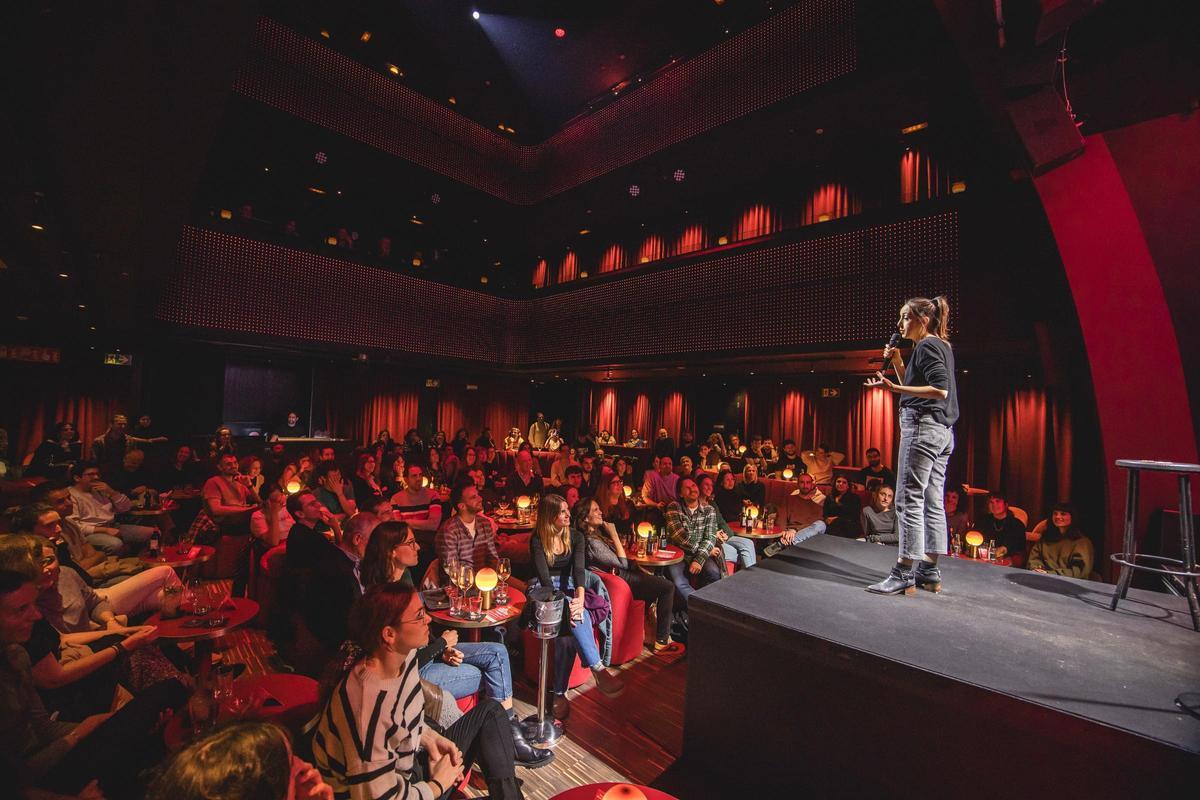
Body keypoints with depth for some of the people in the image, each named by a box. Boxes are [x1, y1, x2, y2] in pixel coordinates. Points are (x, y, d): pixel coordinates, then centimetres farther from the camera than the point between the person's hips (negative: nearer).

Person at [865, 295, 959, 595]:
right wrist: (898, 363, 14)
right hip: (942, 430, 10)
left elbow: (940, 389, -20)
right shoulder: (942, 346, 21)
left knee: (909, 500, -8)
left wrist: (894, 388, -25)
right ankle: (930, 573, 17)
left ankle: (904, 575, -4)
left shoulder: (926, 346, -9)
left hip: (922, 425, -10)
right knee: (933, 502, 11)